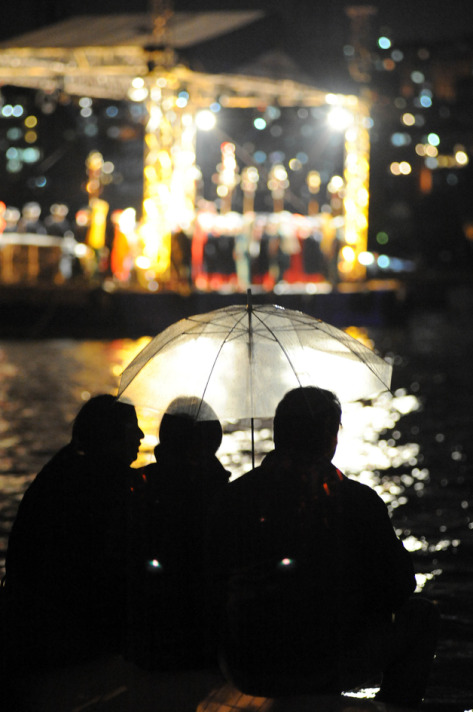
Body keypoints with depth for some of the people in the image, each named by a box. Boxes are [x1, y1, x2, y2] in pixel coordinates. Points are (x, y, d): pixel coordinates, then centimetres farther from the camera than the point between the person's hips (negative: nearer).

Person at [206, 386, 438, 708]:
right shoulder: (359, 501, -12)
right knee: (420, 615, 19)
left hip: (244, 673, 4)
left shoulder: (234, 497, -3)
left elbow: (215, 591, 7)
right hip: (325, 673, -3)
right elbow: (398, 589, -2)